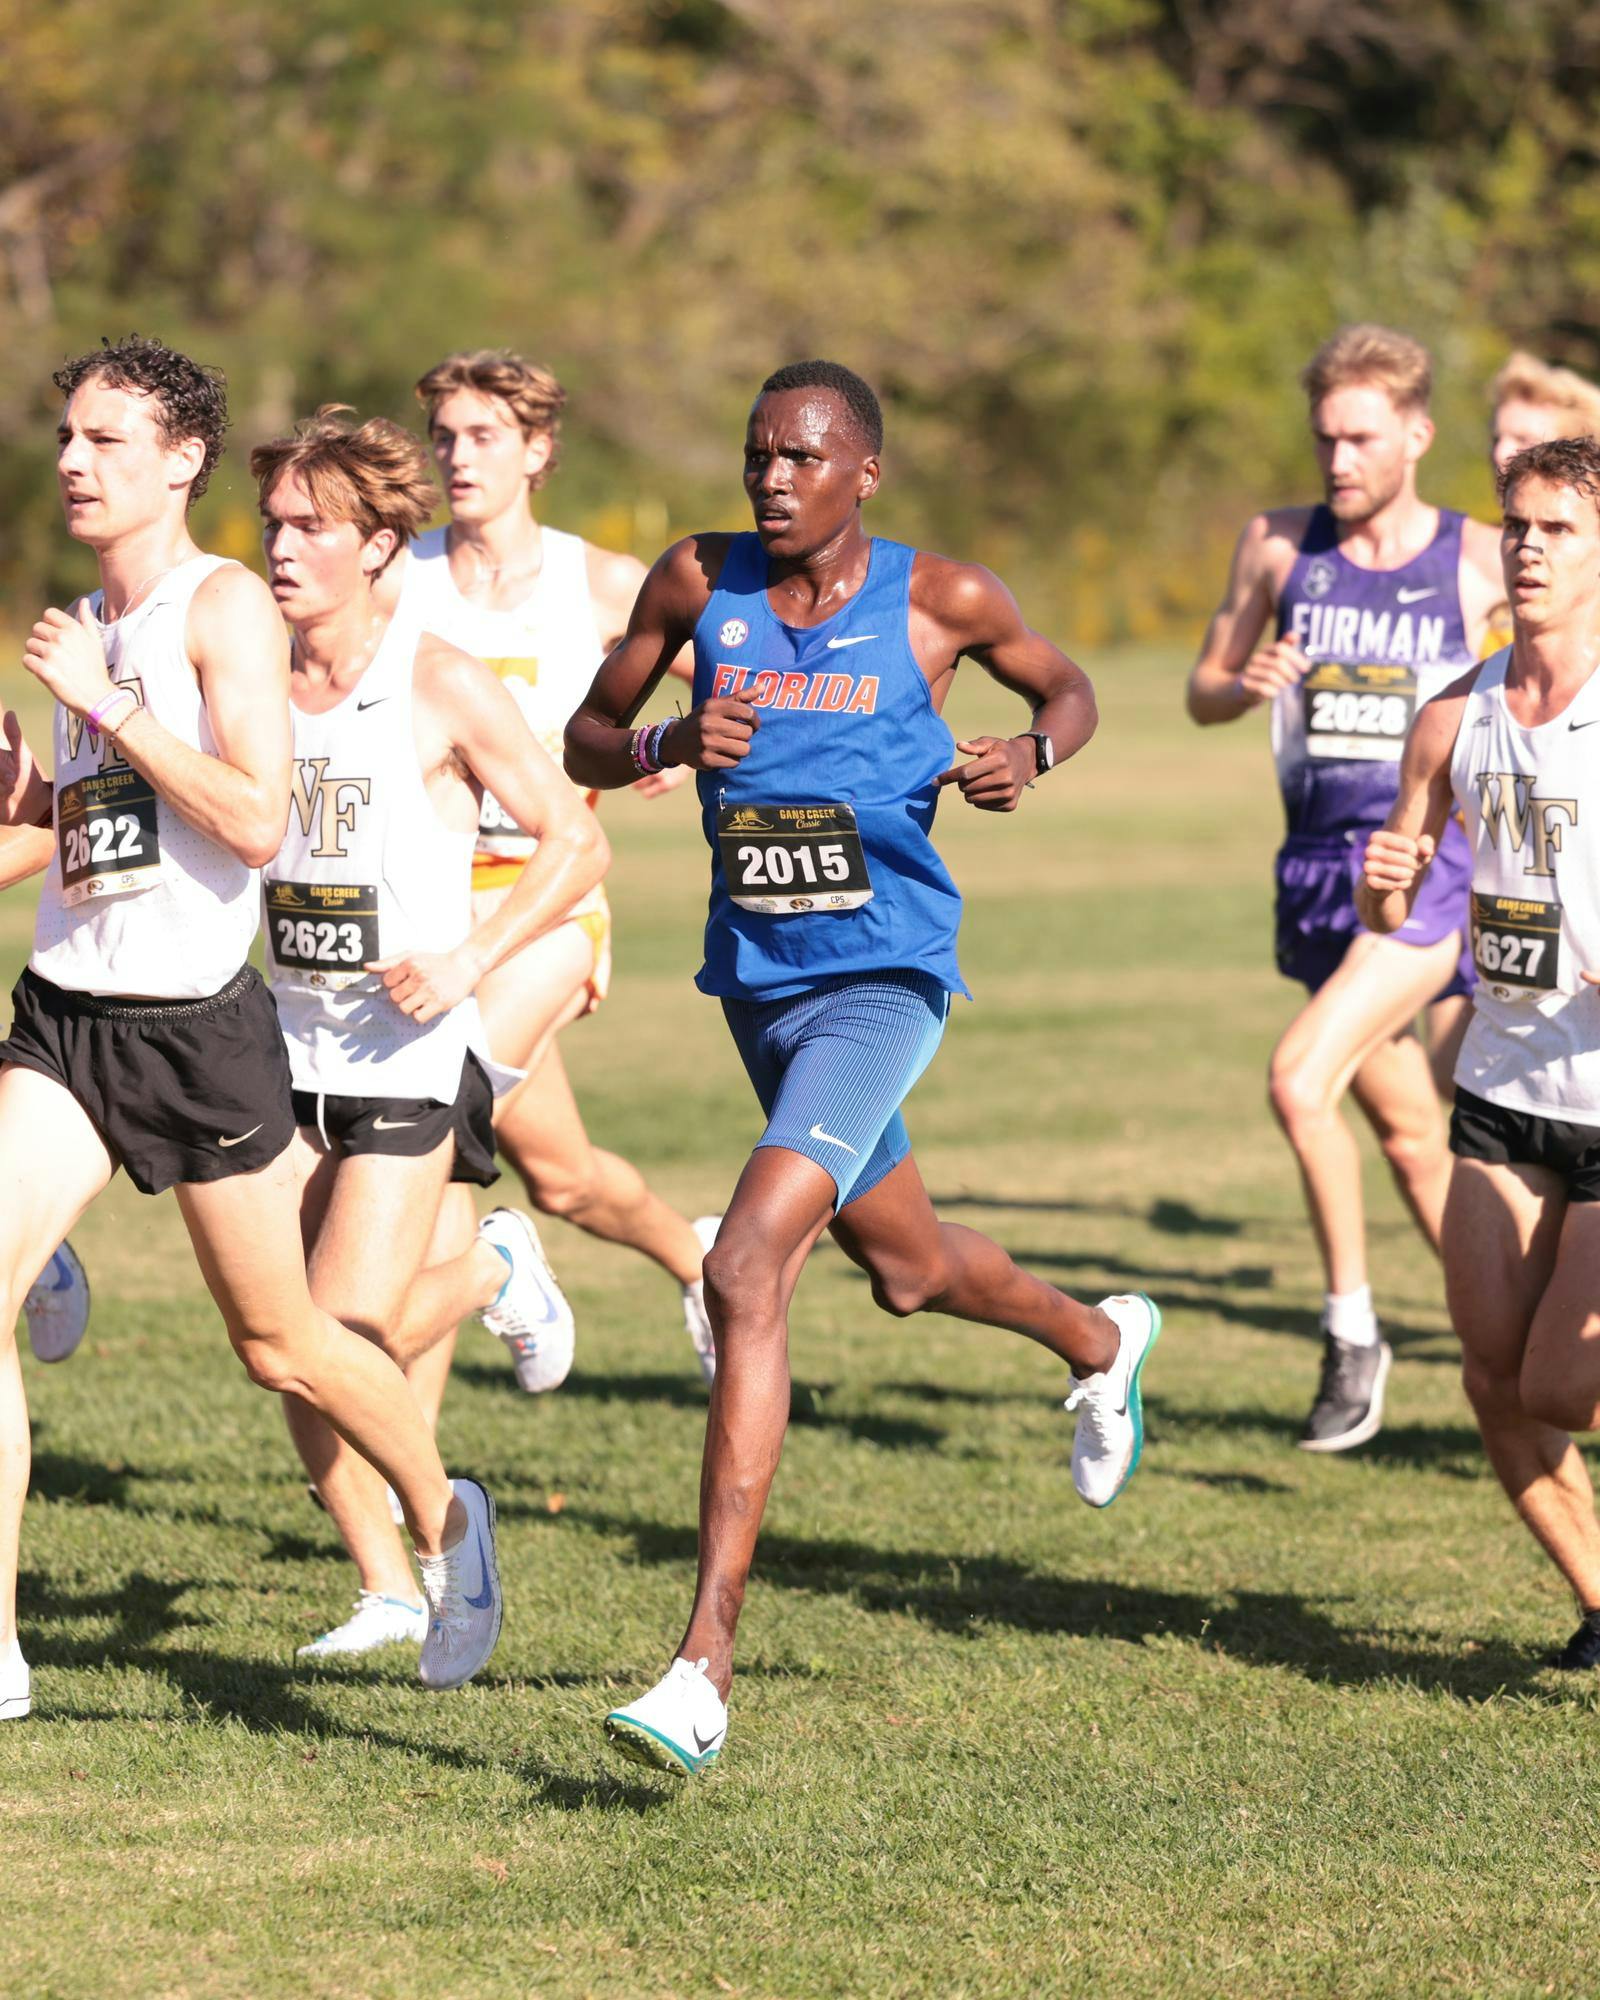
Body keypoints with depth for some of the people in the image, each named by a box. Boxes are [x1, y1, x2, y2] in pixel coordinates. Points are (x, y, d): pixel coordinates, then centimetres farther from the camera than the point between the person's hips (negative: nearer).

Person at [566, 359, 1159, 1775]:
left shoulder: (937, 599, -6)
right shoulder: (697, 583, 0)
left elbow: (1068, 689, 12)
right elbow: (587, 744, 8)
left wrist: (1030, 754, -10)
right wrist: (670, 743, -14)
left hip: (882, 978, -6)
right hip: (755, 978, 6)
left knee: (747, 1276, -22)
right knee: (905, 1266, 26)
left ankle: (707, 1666, -23)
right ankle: (1099, 1341, 61)